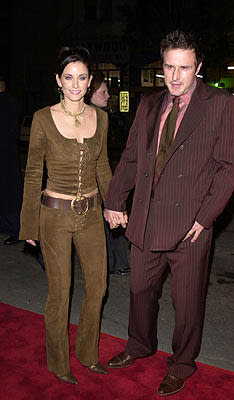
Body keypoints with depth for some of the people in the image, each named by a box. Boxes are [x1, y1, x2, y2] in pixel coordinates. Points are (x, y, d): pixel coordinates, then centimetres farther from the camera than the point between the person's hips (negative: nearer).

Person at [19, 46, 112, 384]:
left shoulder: (99, 117, 2)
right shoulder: (43, 119, -10)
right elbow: (33, 173, -5)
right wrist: (29, 224, -3)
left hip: (91, 214, 4)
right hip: (55, 215, -4)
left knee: (97, 286, 12)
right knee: (60, 291, 8)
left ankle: (88, 353, 36)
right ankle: (58, 362, 31)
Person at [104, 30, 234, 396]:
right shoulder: (149, 106, 10)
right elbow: (130, 158, 15)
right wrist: (114, 201, 9)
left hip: (190, 226, -4)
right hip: (146, 222, 5)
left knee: (187, 302, 10)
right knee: (140, 290, 20)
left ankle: (182, 364, 36)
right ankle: (140, 345, 46)